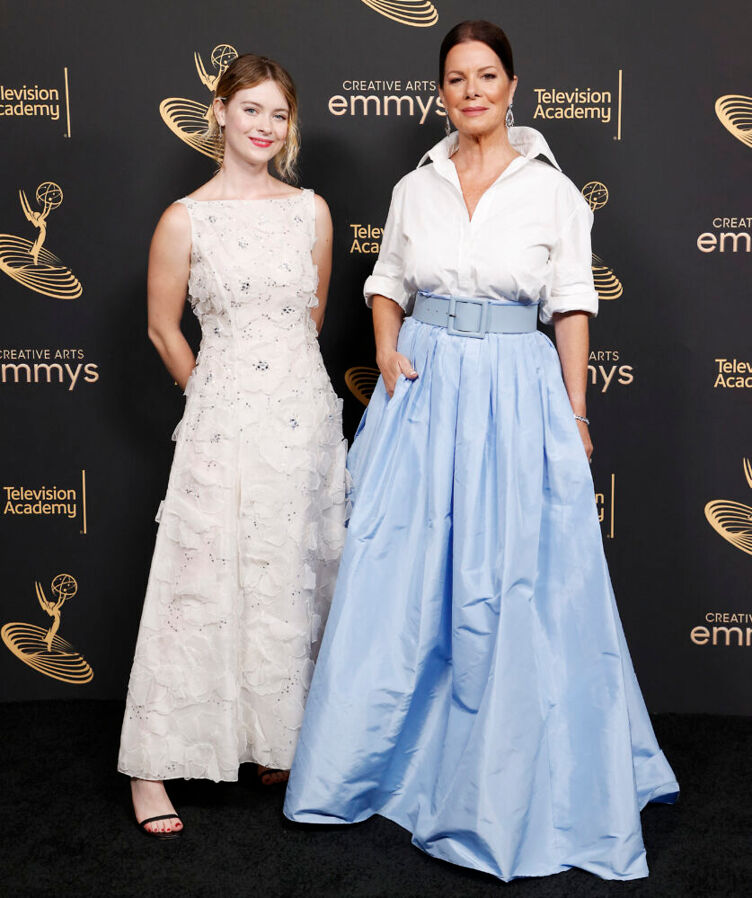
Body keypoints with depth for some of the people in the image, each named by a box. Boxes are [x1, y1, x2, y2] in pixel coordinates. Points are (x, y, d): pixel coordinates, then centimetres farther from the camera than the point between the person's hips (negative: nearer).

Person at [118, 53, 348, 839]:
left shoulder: (311, 210, 6)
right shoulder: (185, 220, -3)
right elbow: (164, 330, 5)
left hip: (306, 413, 4)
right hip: (224, 420, -3)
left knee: (298, 581, 11)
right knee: (201, 584, -2)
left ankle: (279, 742, 29)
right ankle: (151, 768, 10)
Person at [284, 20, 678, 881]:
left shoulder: (552, 190, 0)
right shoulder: (415, 188, 7)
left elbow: (572, 305, 0)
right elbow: (387, 284, 16)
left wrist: (575, 413, -3)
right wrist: (388, 355, -2)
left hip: (517, 392, -2)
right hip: (421, 389, 3)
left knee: (518, 587, 1)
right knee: (397, 576, 5)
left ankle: (515, 775, 20)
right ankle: (383, 753, 25)